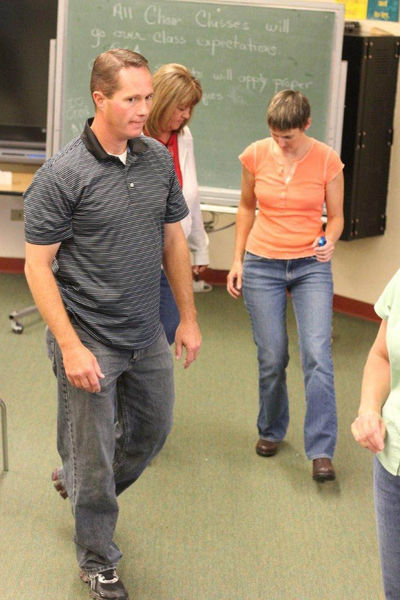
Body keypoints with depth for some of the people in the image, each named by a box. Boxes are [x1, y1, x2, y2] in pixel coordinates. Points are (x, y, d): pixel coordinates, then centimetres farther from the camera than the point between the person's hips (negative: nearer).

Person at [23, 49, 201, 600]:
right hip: (89, 342, -6)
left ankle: (76, 482, 49)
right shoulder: (62, 175, -17)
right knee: (94, 460, 6)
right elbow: (37, 265, -15)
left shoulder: (158, 159, 1)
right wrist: (71, 347, -20)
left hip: (148, 336, 6)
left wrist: (188, 318, 11)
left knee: (153, 430, 22)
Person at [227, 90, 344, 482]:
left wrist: (329, 241, -17)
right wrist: (238, 259, 9)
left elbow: (336, 216, 4)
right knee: (271, 358, 3)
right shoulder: (256, 156, -2)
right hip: (262, 264, 1)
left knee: (317, 354, -14)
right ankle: (271, 431, 28)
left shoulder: (327, 161, -6)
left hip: (311, 266, -1)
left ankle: (321, 451, -8)